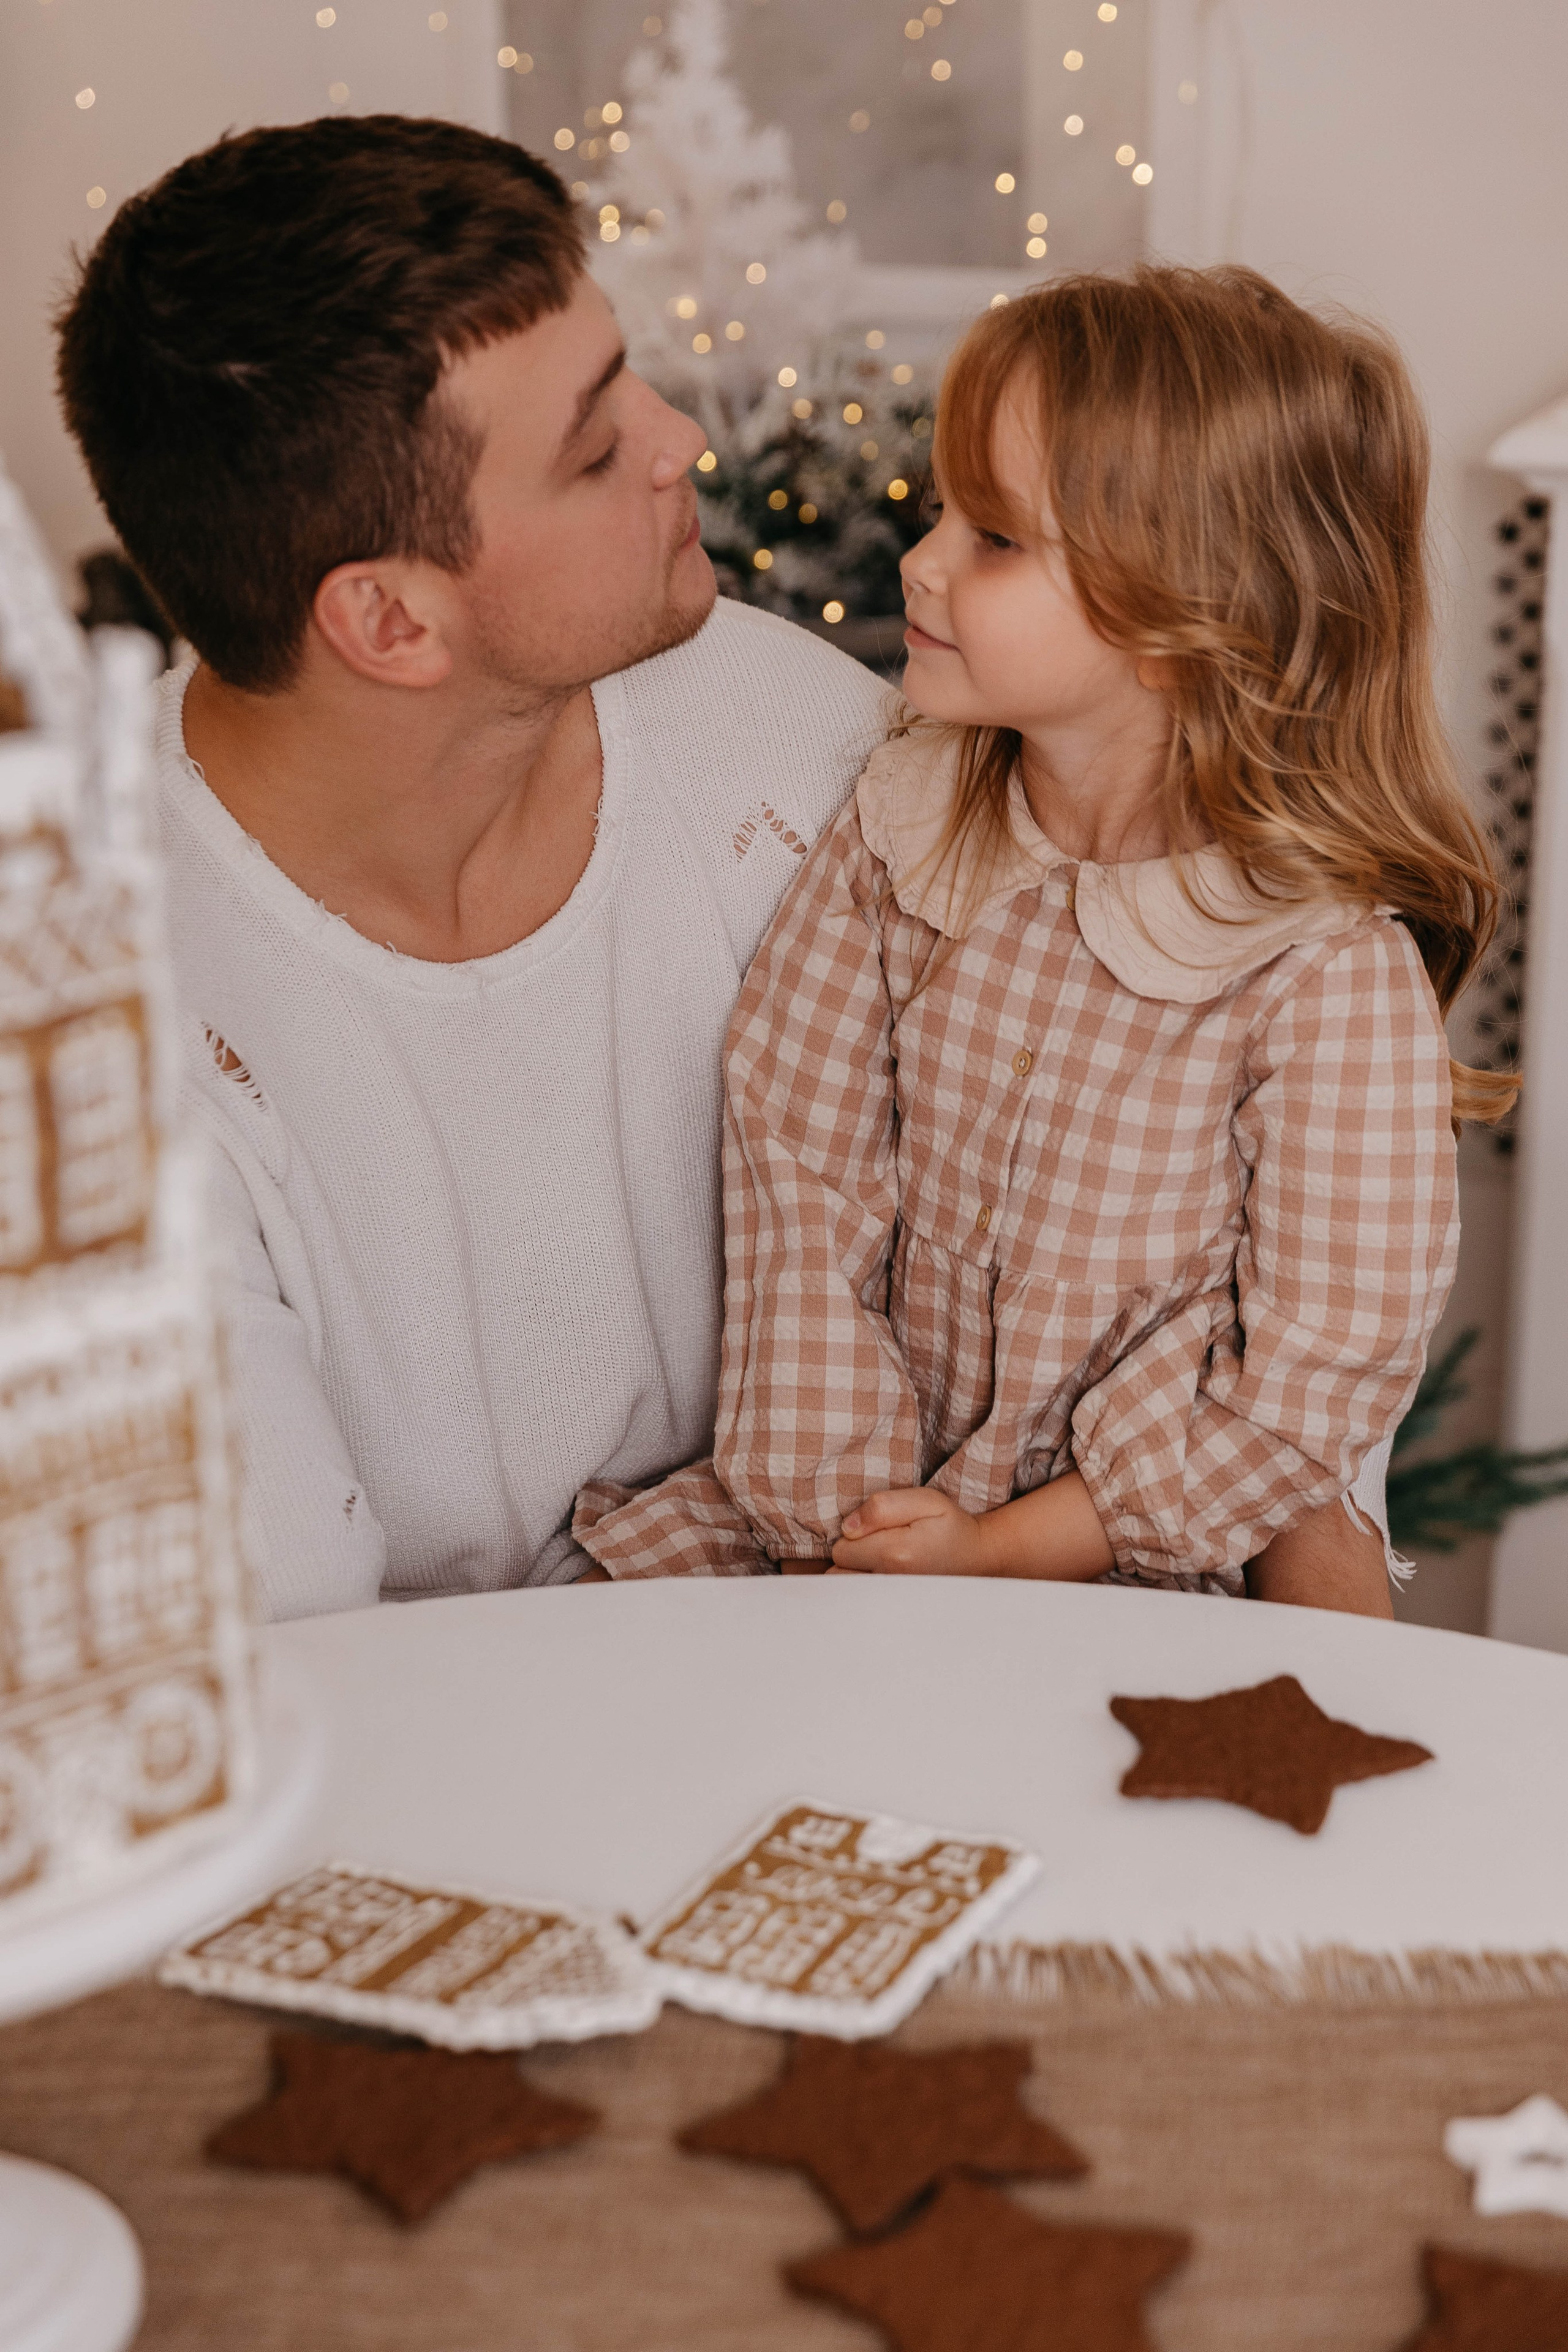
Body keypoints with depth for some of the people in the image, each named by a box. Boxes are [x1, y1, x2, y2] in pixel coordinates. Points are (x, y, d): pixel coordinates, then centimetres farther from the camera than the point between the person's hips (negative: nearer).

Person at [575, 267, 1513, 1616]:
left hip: (1154, 1559, -3)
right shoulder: (899, 826, -5)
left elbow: (1318, 1379, -15)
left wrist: (1003, 1548, -14)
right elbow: (799, 1164, -3)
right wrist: (841, 1503, -10)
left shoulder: (1336, 969, -20)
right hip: (890, 1501, 3)